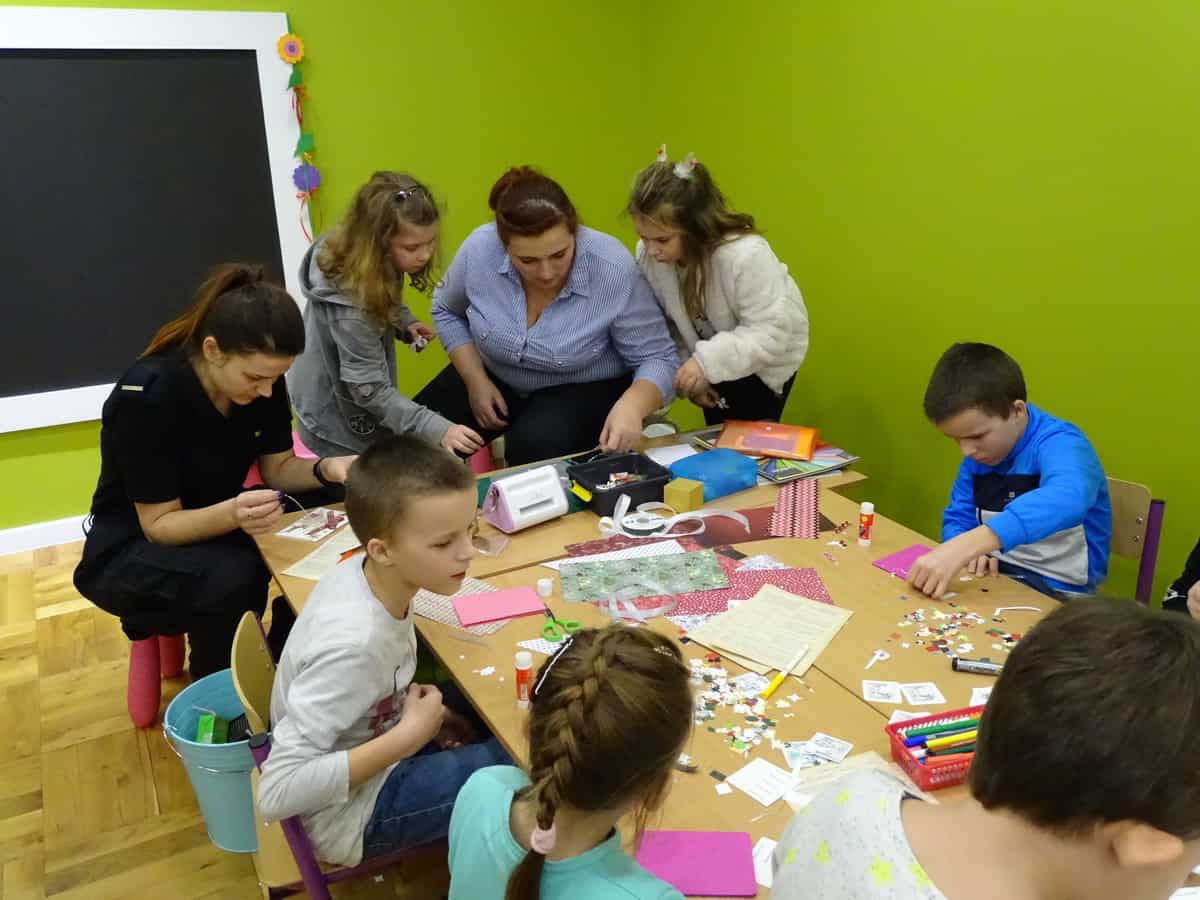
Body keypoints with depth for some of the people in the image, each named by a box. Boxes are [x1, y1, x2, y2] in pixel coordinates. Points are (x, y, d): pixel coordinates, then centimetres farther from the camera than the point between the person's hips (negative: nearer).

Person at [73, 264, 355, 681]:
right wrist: (232, 514, -44)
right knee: (233, 577, -35)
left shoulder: (261, 378, -13)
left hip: (216, 526, 6)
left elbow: (277, 469, -2)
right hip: (133, 550, -5)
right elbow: (159, 524, -24)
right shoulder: (147, 396, -29)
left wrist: (325, 469, -24)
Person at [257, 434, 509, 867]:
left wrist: (415, 709, -7)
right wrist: (409, 737, -28)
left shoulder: (360, 570, -15)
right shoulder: (354, 643, -35)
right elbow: (277, 793, -33)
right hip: (353, 809, -7)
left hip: (372, 736, 7)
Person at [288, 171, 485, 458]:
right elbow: (370, 392, -32)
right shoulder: (351, 304, -36)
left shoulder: (348, 252, -12)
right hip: (340, 423, -8)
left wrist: (404, 322, -8)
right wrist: (437, 429, -38)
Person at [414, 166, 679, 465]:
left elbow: (657, 358, -22)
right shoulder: (479, 249, -21)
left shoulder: (614, 269, -30)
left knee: (535, 447, -31)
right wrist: (475, 380, -9)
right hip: (495, 376, 4)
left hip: (585, 389, -3)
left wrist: (632, 405, -43)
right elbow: (447, 311, 2)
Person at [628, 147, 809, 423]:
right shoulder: (648, 255, -23)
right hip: (712, 360, 5)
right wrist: (685, 368, -18)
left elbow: (771, 333, -35)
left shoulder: (745, 255, -39)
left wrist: (708, 361, -39)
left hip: (766, 356, -4)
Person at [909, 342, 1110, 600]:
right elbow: (957, 518, 8)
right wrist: (966, 552, -18)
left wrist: (963, 548, -52)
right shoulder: (976, 457, 2)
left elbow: (1065, 500, -42)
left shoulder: (1058, 443, -20)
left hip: (1057, 590, -4)